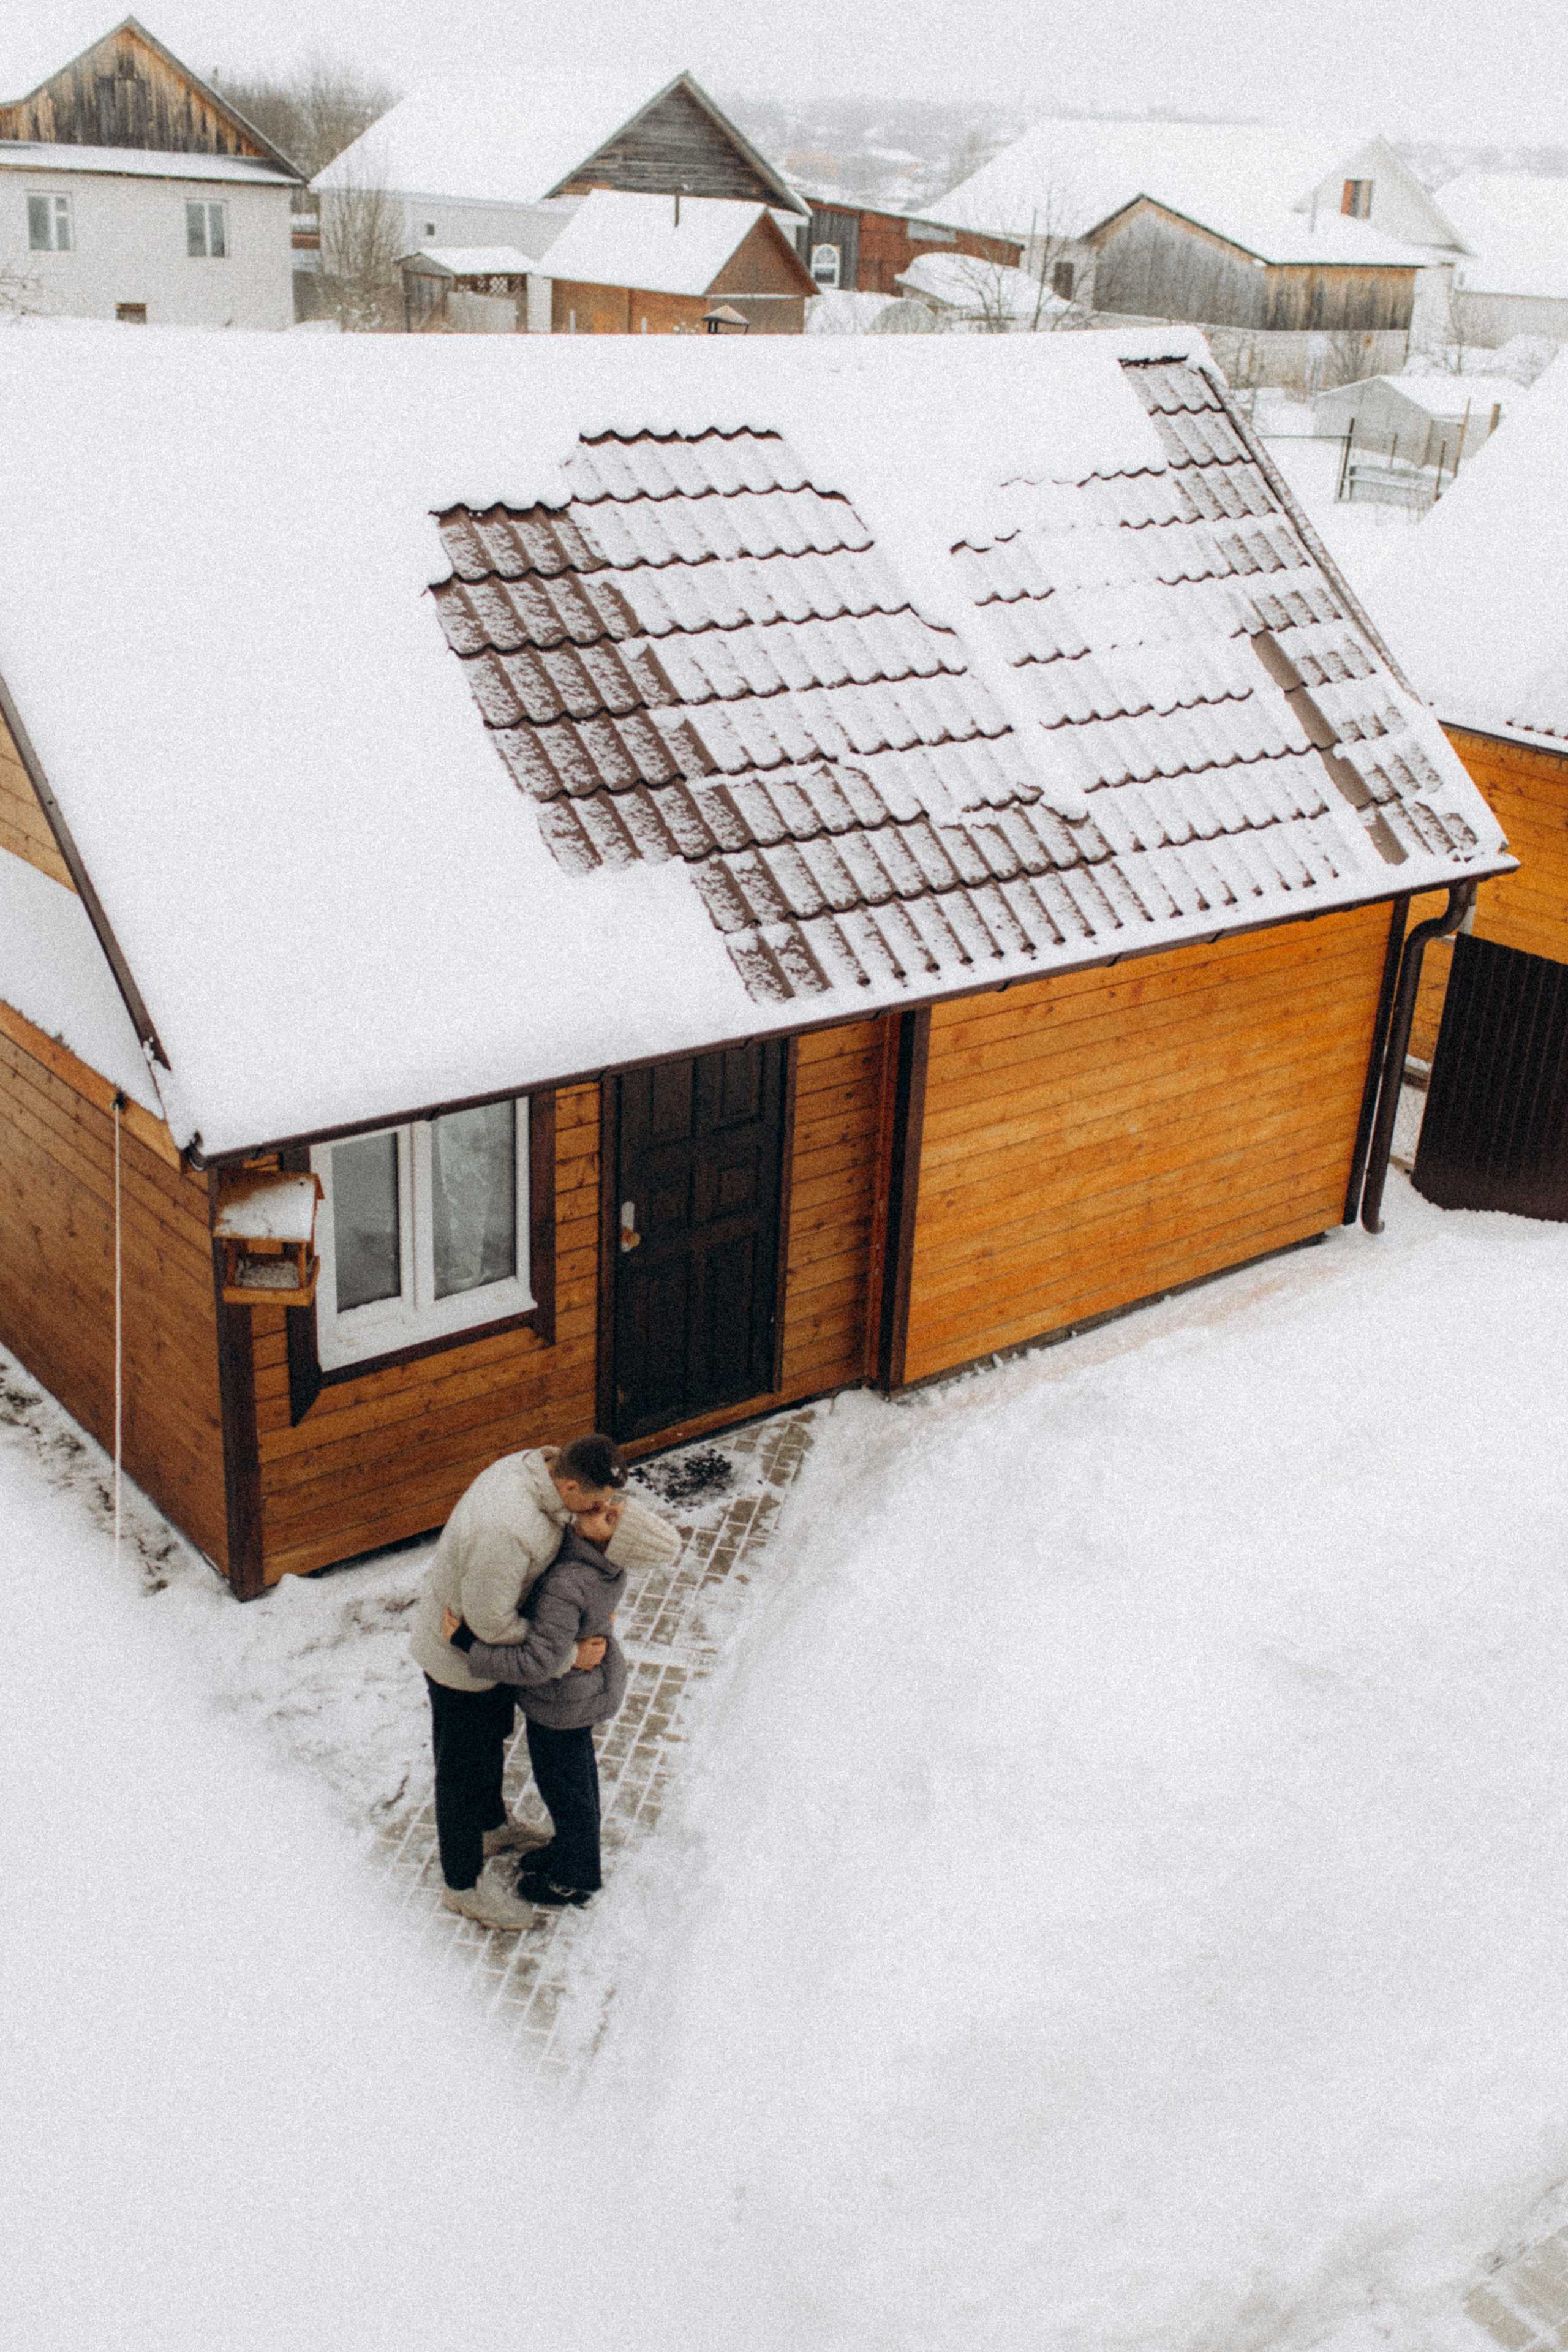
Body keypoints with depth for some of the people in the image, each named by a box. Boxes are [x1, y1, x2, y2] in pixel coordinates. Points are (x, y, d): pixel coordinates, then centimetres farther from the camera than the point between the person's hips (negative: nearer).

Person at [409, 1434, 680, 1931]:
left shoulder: (535, 1466, -16)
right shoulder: (504, 1530, -43)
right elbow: (491, 1622, -30)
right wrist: (569, 1655, -22)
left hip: (491, 1647, 9)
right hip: (462, 1656, -9)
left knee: (492, 1739, 31)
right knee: (463, 1769, 13)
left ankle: (490, 1826, 57)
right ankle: (463, 1885, 35)